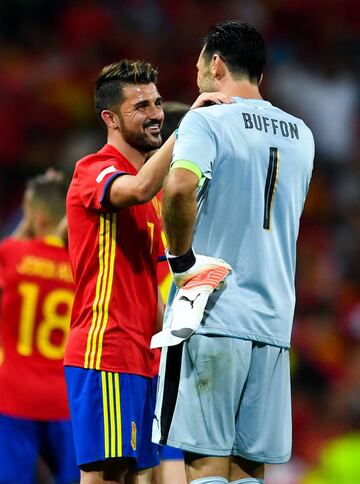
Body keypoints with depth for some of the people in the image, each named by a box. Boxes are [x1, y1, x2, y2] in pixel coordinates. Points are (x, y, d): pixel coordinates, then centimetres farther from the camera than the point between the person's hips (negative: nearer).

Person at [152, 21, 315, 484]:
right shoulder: (301, 134, 15)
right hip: (274, 321, 6)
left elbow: (179, 187, -26)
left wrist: (181, 258, -13)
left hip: (210, 315, -6)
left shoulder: (206, 121, -6)